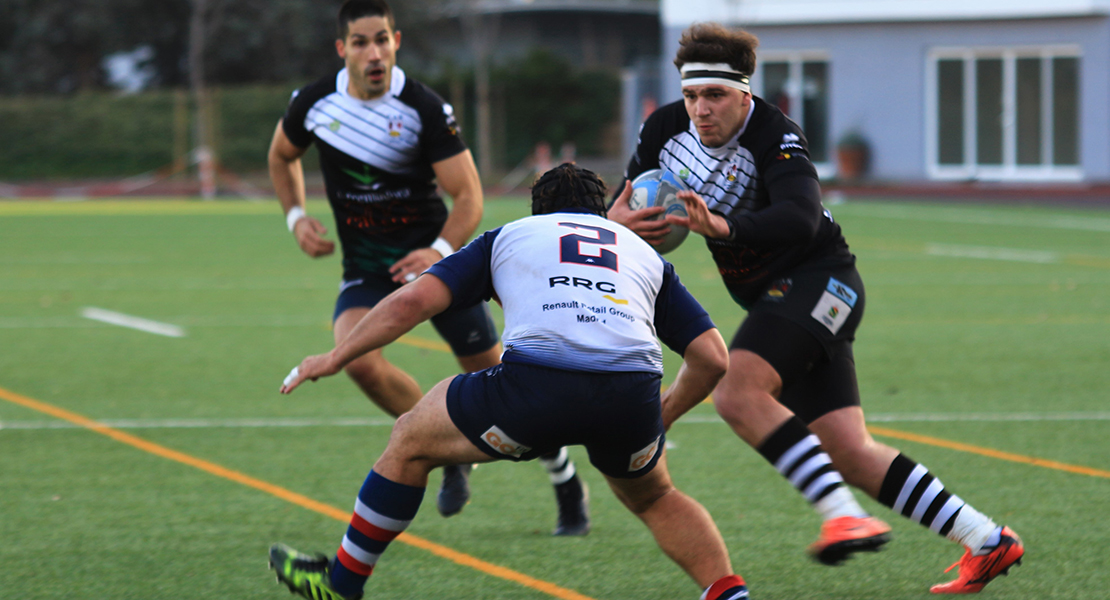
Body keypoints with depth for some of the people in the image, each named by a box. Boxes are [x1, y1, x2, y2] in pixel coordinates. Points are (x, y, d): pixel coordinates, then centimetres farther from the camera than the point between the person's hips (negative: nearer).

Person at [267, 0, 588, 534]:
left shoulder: (425, 109, -17)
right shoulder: (314, 104, -7)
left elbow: (469, 196, -16)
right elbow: (281, 155, 15)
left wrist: (441, 251, -33)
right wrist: (296, 217, -1)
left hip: (433, 257, -2)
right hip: (365, 269, 2)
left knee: (495, 377, 1)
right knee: (358, 359, -26)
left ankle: (565, 480, 24)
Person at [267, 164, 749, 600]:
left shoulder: (509, 236, 27)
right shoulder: (646, 254, 32)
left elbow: (414, 300, 14)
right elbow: (713, 357, 22)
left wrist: (335, 358, 24)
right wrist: (662, 414, 40)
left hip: (536, 384, -3)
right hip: (631, 393, 3)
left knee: (411, 442, 23)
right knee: (653, 498, 34)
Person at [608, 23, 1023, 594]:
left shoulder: (775, 137, -20)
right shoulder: (665, 130, 0)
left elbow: (801, 218, -35)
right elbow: (622, 206, 9)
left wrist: (723, 227, -50)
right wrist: (615, 218, -15)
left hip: (820, 280, -7)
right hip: (776, 296, 7)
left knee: (738, 391, -29)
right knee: (850, 455, 1)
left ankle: (843, 515, -31)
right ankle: (985, 542, 6)